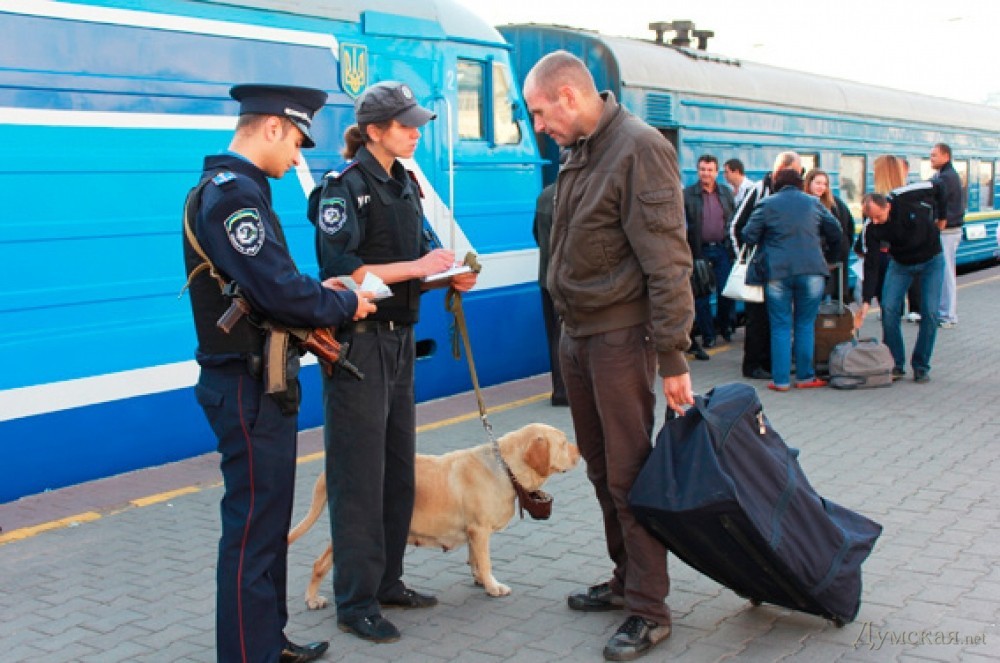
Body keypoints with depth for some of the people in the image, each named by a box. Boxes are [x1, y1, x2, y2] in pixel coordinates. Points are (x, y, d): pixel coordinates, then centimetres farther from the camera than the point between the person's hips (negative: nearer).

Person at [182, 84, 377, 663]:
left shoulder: (236, 187, 14)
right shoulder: (232, 192, -18)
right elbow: (280, 291, -26)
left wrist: (318, 294, 4)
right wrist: (344, 305, -10)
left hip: (261, 381, 11)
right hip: (248, 384, -11)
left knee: (269, 518, 19)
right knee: (253, 526, -2)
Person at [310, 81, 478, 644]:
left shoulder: (405, 184, 12)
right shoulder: (346, 185, -12)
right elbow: (340, 269, -22)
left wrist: (450, 276, -2)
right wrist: (416, 268, -22)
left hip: (399, 339, 8)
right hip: (359, 340, -8)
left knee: (398, 466, 14)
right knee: (360, 472, -3)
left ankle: (388, 580, 27)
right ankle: (356, 601, 8)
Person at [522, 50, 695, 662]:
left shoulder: (639, 148, -16)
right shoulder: (579, 152, 12)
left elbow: (667, 261, -20)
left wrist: (673, 358, -20)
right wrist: (569, 325, 14)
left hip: (621, 336, -9)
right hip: (577, 335, 9)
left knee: (629, 474, -3)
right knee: (601, 469, 16)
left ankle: (650, 609, 7)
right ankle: (627, 578, 30)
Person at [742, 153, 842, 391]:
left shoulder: (767, 204, 1)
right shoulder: (813, 203, 10)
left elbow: (749, 235, -1)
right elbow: (835, 232, 13)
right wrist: (830, 257, 28)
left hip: (777, 271, -2)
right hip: (811, 270, 2)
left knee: (780, 327, 3)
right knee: (805, 325, 9)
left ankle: (781, 380, 2)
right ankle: (805, 376, 11)